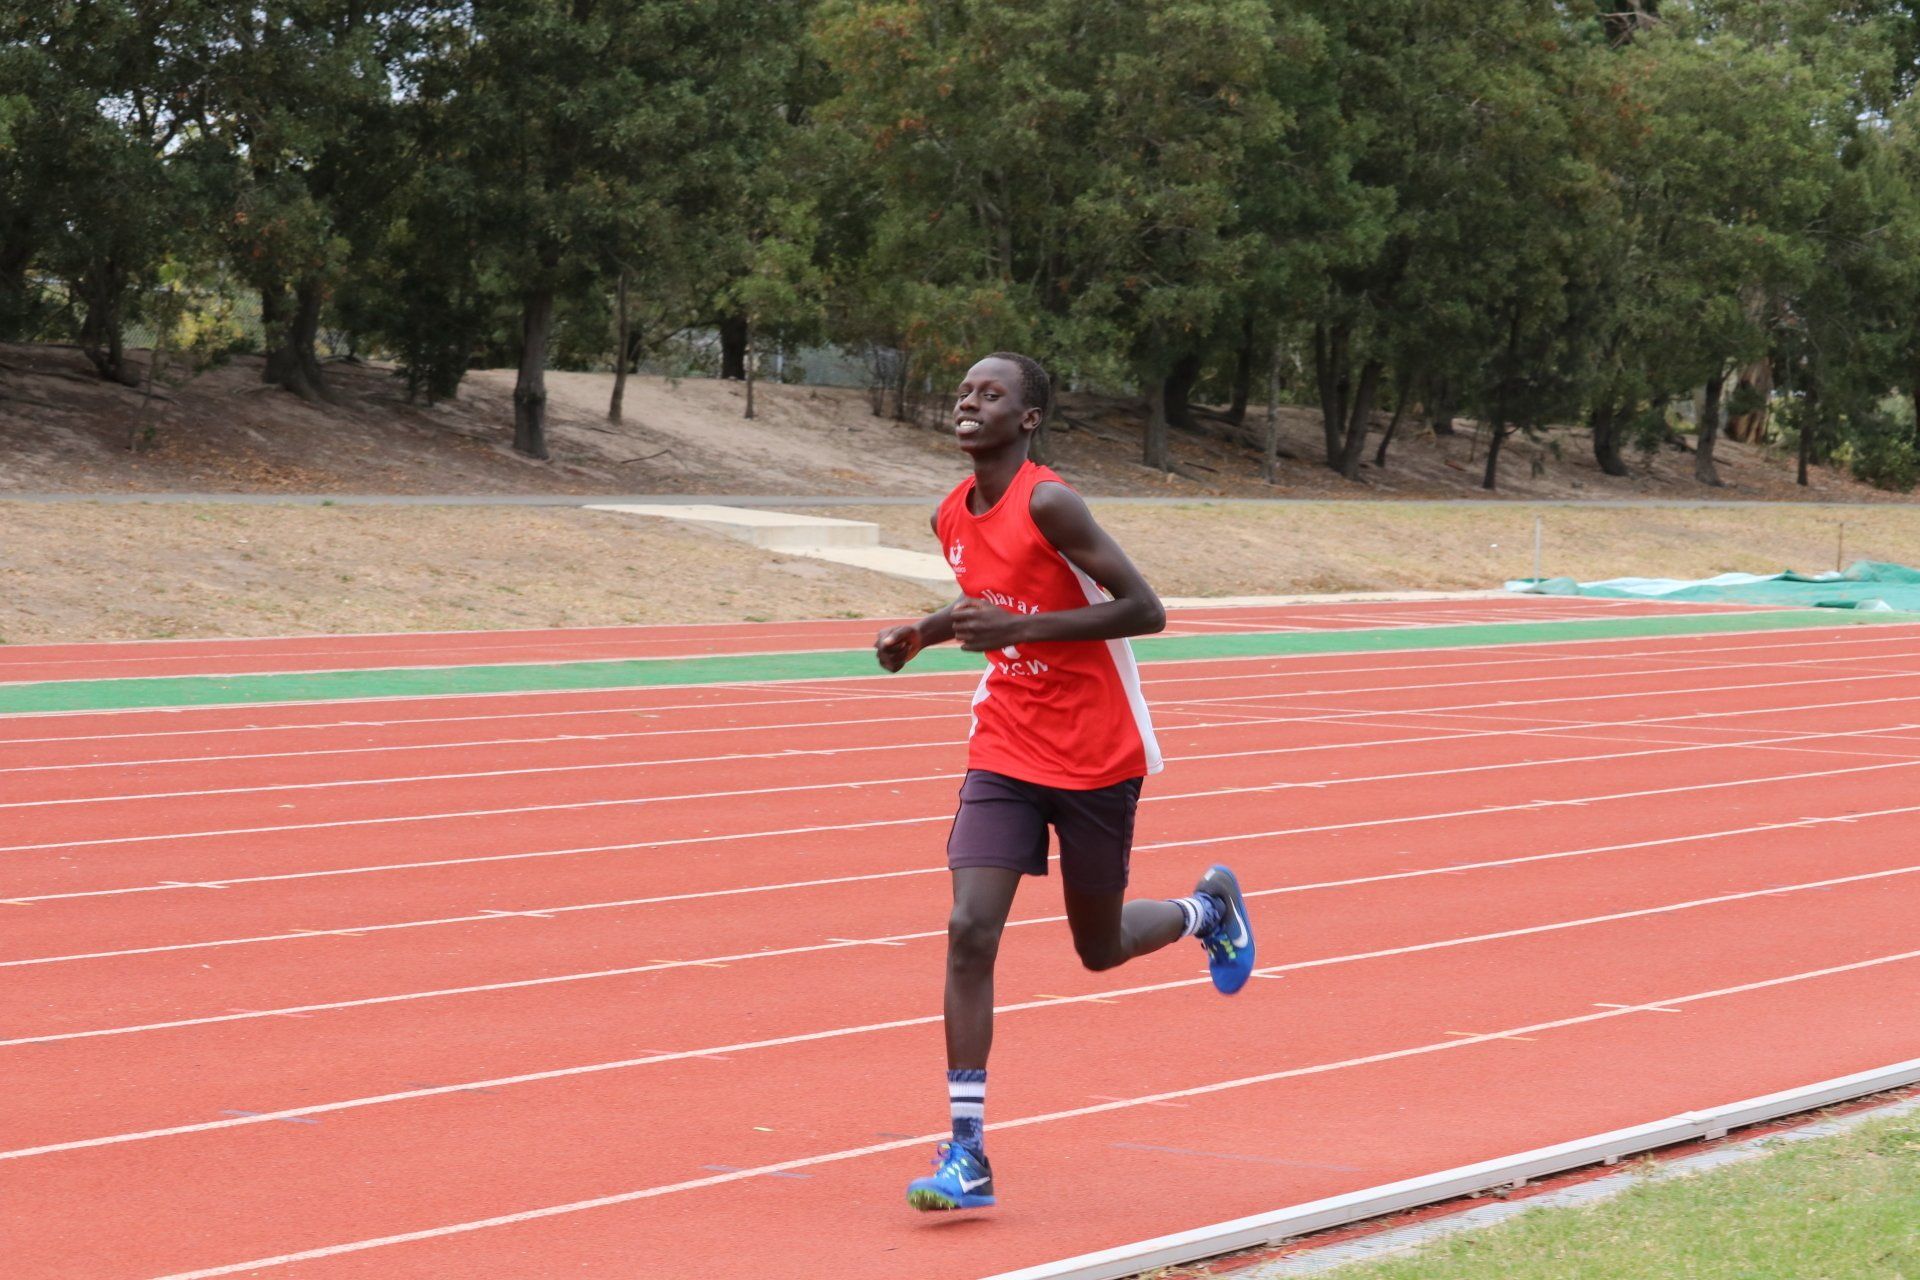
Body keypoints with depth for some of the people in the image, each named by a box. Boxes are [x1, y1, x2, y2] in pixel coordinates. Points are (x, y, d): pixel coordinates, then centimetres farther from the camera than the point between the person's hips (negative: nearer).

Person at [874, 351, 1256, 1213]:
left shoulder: (1048, 504, -19)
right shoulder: (952, 517, 3)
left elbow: (1145, 610, -22)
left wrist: (1018, 626, -28)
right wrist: (921, 635, 4)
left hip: (1096, 756, -5)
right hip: (1005, 752, 5)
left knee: (1099, 947, 10)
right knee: (969, 930, -12)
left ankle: (1207, 908, 44)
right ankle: (967, 1153, -10)